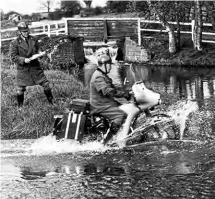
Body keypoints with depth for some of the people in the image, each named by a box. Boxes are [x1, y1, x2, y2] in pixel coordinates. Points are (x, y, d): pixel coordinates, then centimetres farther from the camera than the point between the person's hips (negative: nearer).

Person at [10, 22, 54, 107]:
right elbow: (13, 56, -9)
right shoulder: (14, 43, -8)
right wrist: (23, 60, -22)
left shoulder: (33, 40, 3)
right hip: (23, 69, -3)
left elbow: (38, 49, 18)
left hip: (35, 66, 3)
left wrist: (40, 53, -5)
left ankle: (52, 101, 17)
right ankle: (20, 106, 23)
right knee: (20, 89, 3)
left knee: (45, 84, 2)